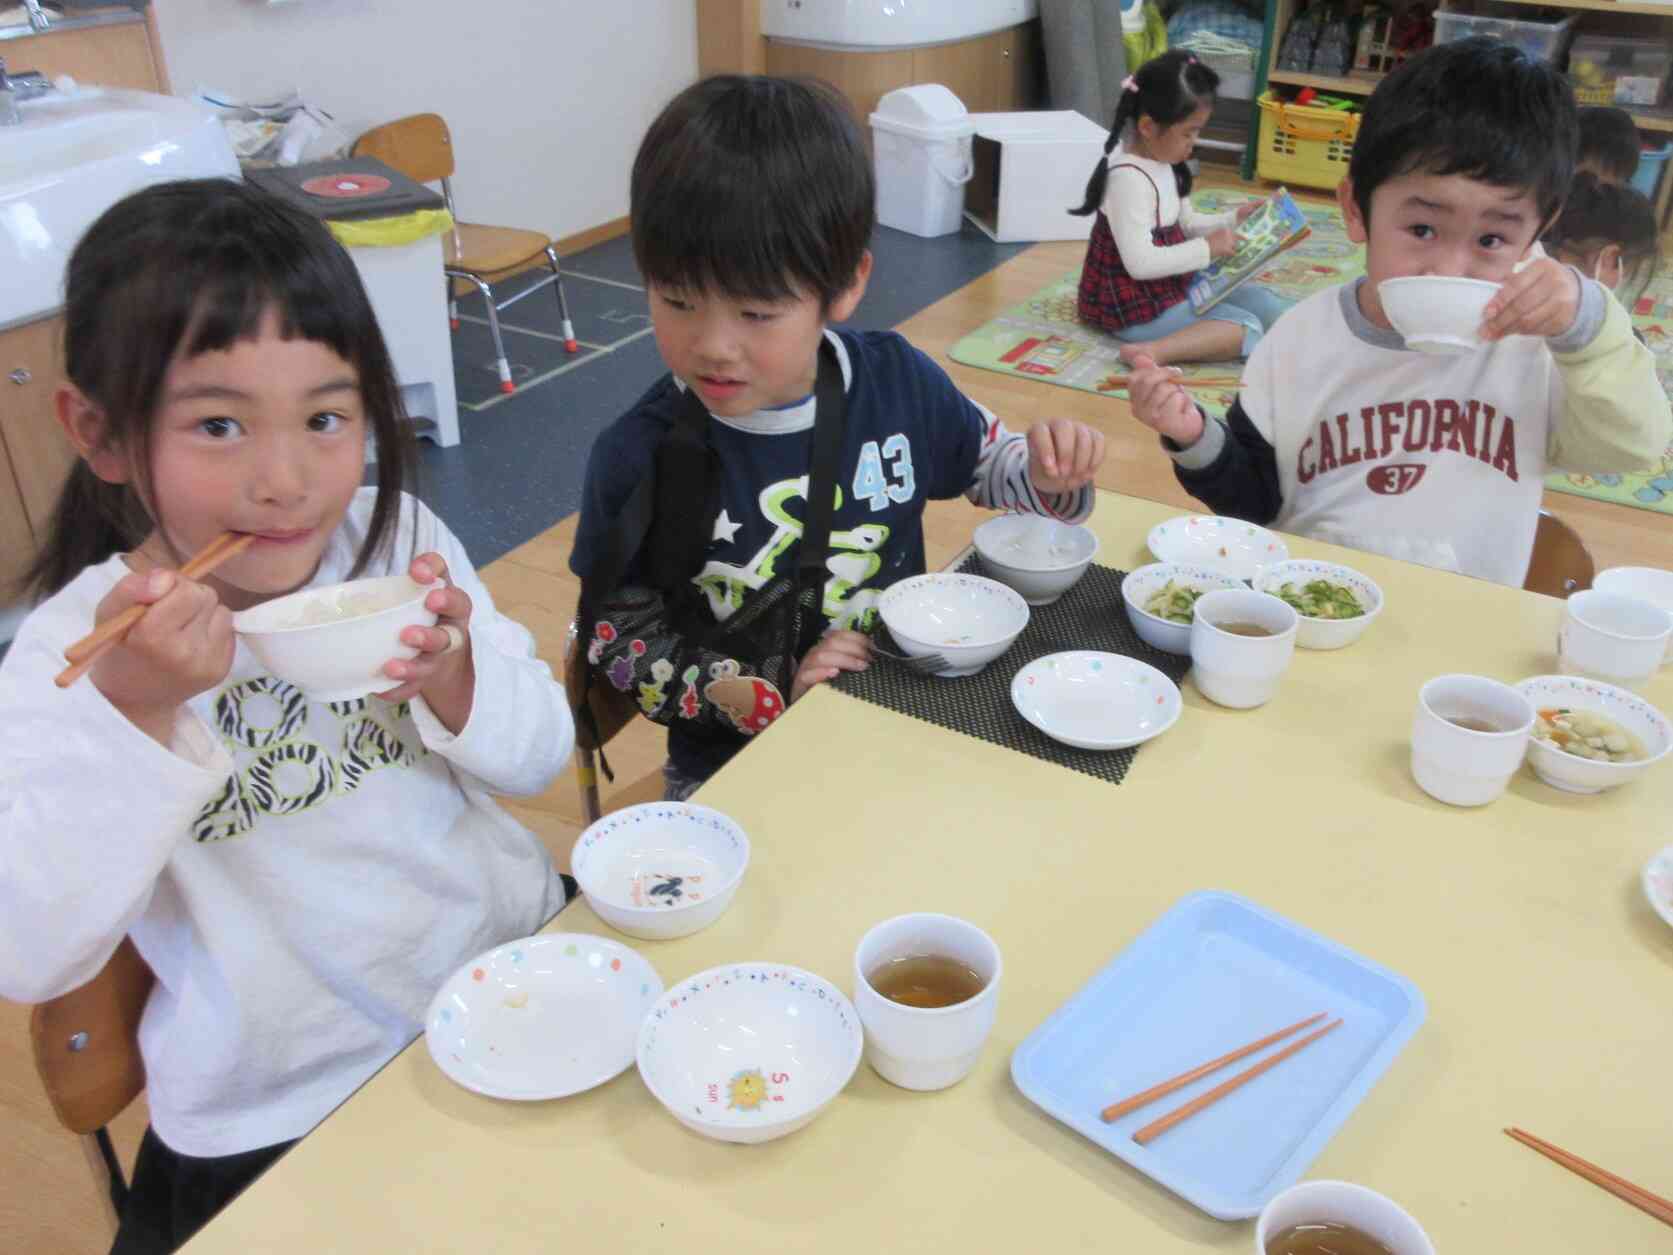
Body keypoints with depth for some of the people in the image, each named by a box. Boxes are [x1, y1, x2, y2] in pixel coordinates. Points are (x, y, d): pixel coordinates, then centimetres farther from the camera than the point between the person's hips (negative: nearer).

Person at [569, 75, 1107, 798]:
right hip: (734, 764, -2)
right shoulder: (640, 458, -17)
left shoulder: (896, 381, -8)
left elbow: (989, 466, 13)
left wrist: (1047, 475, -10)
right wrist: (770, 693, -17)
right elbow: (616, 642, -7)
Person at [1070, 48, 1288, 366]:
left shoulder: (1164, 162, 7)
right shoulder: (1129, 177, -25)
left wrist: (1233, 220, 5)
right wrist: (1208, 248, -23)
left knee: (1258, 300, 8)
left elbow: (1184, 224, 19)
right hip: (1134, 306, -11)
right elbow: (1141, 263, -30)